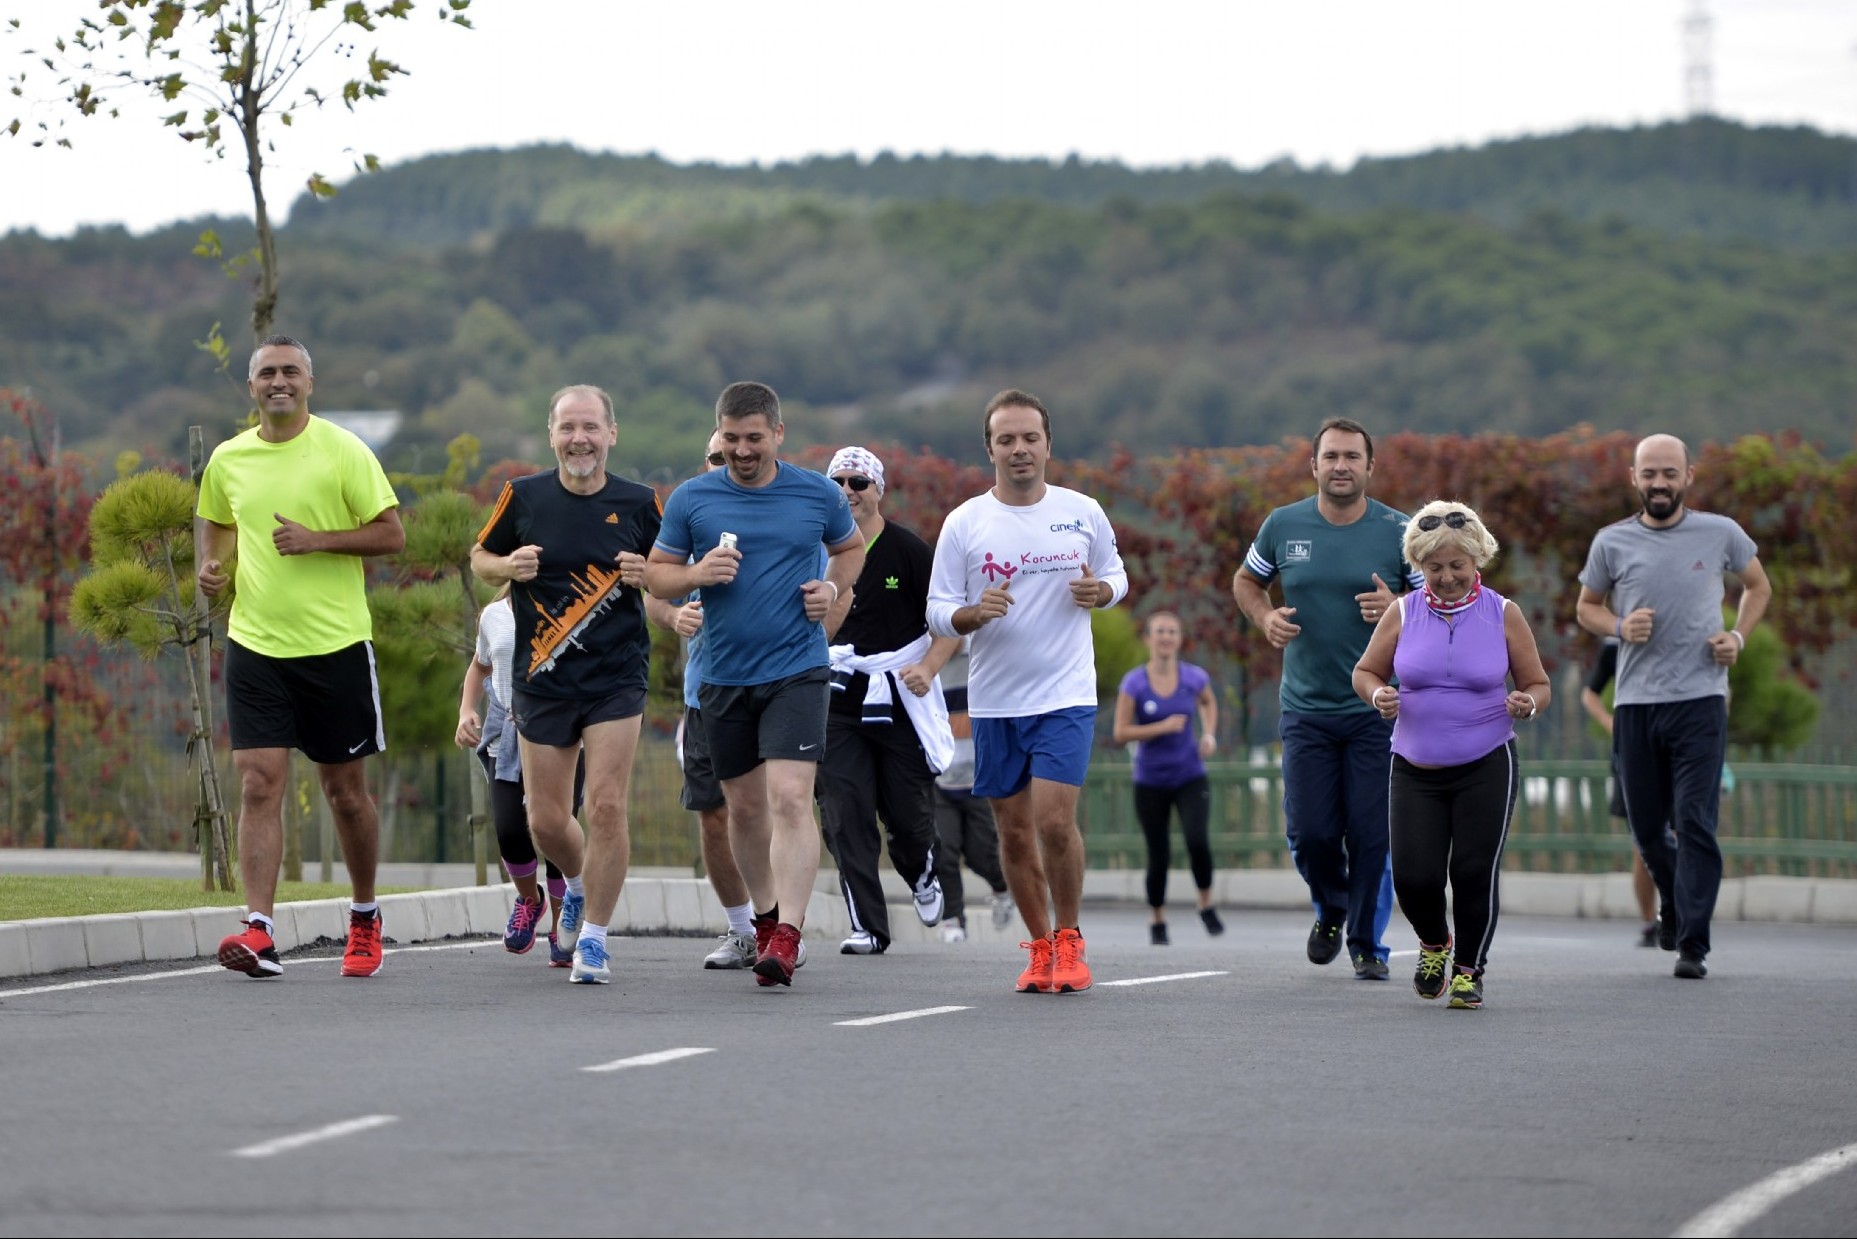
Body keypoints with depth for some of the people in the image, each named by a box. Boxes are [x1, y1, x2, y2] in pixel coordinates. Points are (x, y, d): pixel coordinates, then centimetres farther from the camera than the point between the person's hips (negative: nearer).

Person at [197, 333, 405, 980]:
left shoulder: (344, 452, -4)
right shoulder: (227, 460, 7)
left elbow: (391, 534, -5)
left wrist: (318, 540, -17)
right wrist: (212, 565, 3)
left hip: (336, 643, -2)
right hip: (255, 645, 2)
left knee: (346, 792, 8)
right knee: (258, 785, -10)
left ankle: (365, 917, 28)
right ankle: (259, 932, -17)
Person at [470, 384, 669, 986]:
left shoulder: (639, 503, -1)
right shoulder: (523, 496, -1)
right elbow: (480, 557, 11)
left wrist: (647, 575, -11)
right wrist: (508, 567, -11)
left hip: (617, 679, -1)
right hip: (542, 682, 1)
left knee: (606, 806, -11)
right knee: (547, 820, 4)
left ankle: (593, 937, 2)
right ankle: (578, 885, 38)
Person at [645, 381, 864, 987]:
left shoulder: (818, 494, 0)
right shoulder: (691, 499, 1)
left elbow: (851, 546, 19)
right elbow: (657, 573, 8)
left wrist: (831, 587, -1)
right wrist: (698, 574, -13)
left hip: (797, 670, -3)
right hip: (723, 677, 3)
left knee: (790, 799, -17)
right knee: (744, 806, 12)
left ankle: (787, 936, -20)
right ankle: (765, 915, 31)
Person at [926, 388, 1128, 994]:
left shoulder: (1083, 513, 2)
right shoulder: (964, 523, 0)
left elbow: (1116, 575, 16)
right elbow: (937, 611, 2)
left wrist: (1100, 591, -8)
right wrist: (974, 613, -20)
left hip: (1065, 696, -2)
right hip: (993, 701, 2)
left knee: (1055, 821, -14)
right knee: (1014, 831, 7)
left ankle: (1068, 940, 5)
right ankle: (1039, 946, 22)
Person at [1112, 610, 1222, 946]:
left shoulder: (1194, 677, -3)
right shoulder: (1134, 684, -9)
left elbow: (1208, 702, 20)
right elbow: (1121, 733, -9)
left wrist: (1209, 734, 4)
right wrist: (1162, 727, -19)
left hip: (1190, 778, 1)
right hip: (1151, 782, -1)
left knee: (1198, 841, -21)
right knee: (1159, 857, 4)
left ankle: (1207, 906, 1)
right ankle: (1157, 921, 24)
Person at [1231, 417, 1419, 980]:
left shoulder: (1399, 532, -2)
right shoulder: (1283, 525, 3)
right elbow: (1246, 580, 20)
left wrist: (1398, 608, -18)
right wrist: (1264, 617, -1)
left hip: (1379, 708, -1)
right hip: (1305, 707, 2)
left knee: (1372, 834, -4)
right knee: (1309, 832, -2)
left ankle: (1369, 944, 11)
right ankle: (1332, 909, 29)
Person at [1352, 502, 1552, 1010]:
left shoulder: (1503, 614, -1)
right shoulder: (1403, 614, 2)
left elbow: (1539, 685, 6)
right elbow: (1365, 672, 12)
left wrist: (1528, 704, -18)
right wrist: (1379, 695, -11)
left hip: (1487, 768, -1)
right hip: (1415, 770, 1)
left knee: (1475, 870, -8)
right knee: (1413, 875, -7)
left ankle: (1469, 969, 14)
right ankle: (1433, 944, 26)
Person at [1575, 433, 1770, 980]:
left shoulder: (1720, 534, 2)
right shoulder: (1612, 542, 3)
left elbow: (1758, 586, 19)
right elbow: (1586, 606, 16)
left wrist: (1738, 637, 2)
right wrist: (1619, 627, -5)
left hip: (1700, 696, -2)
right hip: (1635, 702, 2)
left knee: (1695, 822, -11)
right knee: (1645, 824, 9)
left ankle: (1692, 945, -10)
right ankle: (1674, 904, 38)